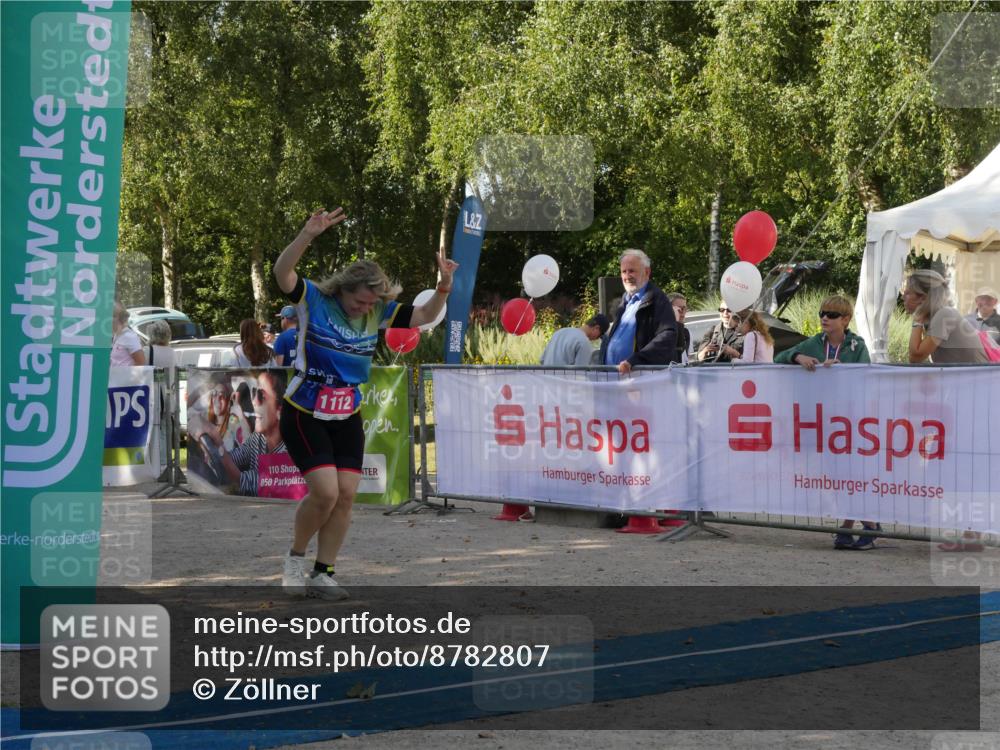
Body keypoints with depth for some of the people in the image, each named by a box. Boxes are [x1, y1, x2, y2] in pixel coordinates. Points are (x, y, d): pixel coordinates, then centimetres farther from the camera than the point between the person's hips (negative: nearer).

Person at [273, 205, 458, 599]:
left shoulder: (379, 312, -1)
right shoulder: (314, 298, -12)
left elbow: (424, 316, 3)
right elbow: (282, 272, -27)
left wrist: (444, 286, -16)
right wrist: (308, 234, -43)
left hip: (348, 418, 5)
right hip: (304, 415, -5)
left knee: (345, 496, -1)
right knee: (325, 492, -14)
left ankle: (323, 574, 11)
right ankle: (295, 558, 11)